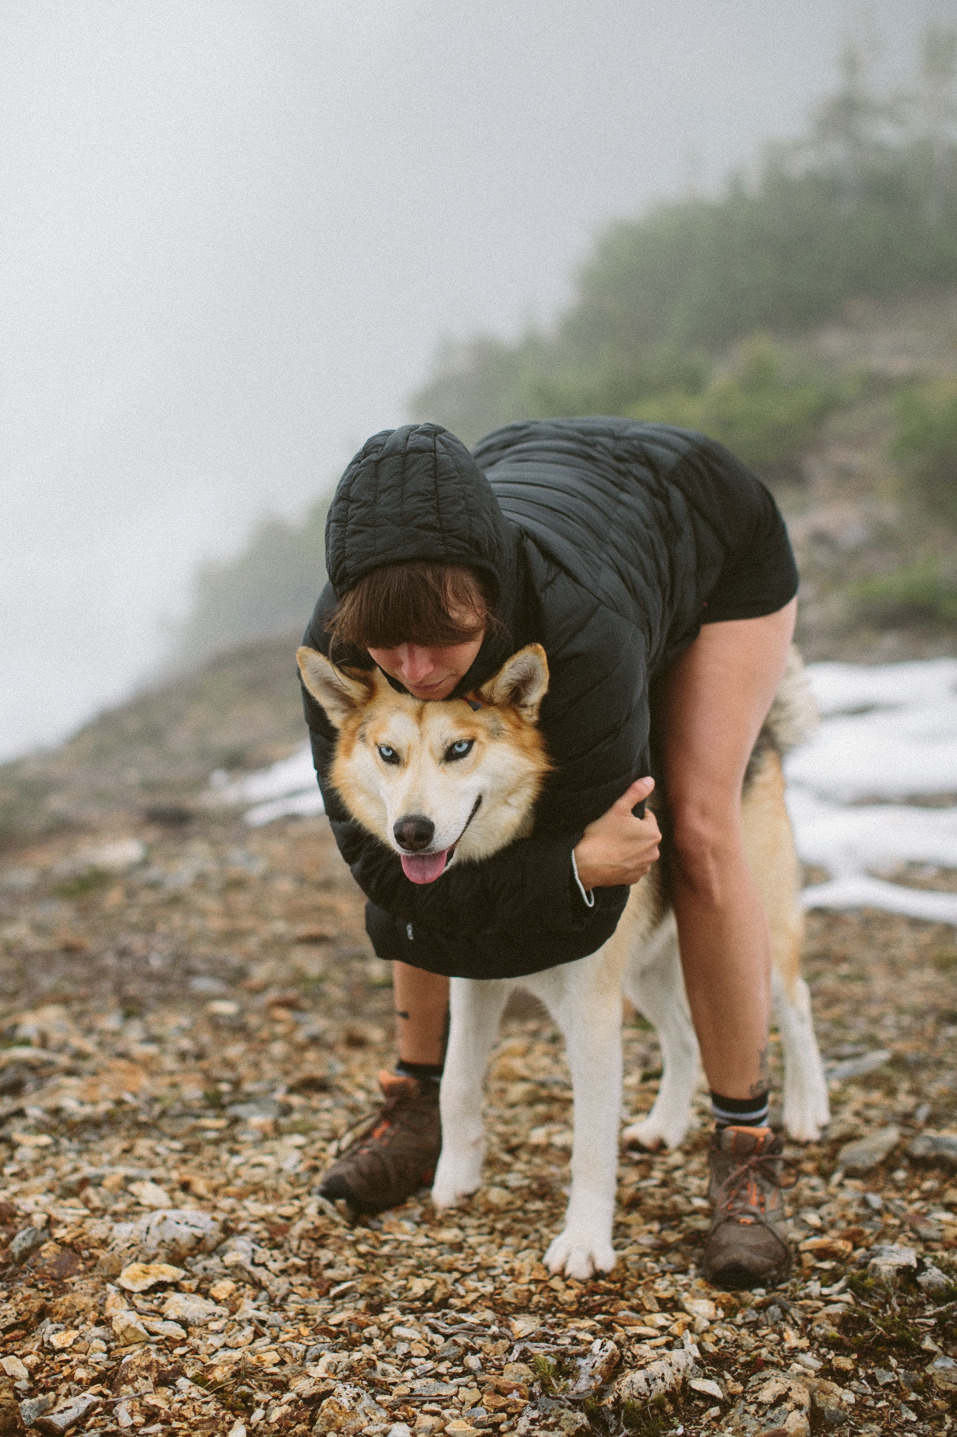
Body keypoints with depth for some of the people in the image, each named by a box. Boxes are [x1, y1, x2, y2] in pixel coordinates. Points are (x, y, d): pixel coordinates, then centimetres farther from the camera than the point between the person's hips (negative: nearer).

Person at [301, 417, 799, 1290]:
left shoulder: (581, 633, -49)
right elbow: (383, 863, -32)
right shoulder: (339, 649, -36)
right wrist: (574, 867, -44)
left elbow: (584, 915, -38)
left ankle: (747, 1151, -5)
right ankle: (417, 1107, 10)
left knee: (696, 831, -19)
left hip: (715, 540, -3)